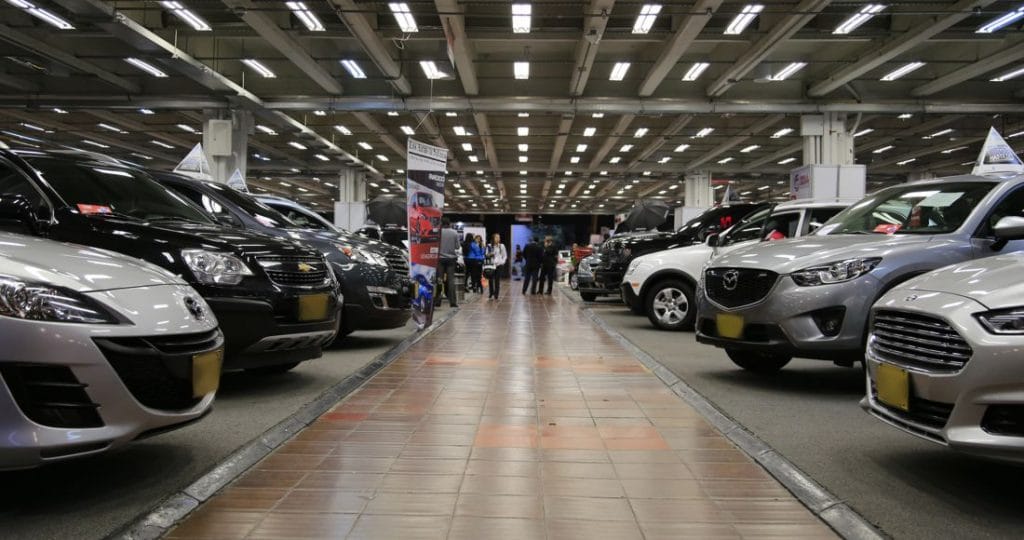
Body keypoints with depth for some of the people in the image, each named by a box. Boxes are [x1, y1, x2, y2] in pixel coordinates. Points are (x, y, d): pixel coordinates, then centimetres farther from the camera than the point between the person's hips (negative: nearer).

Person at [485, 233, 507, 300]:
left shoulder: (501, 246, 5)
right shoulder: (489, 246, 4)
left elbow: (505, 255, 9)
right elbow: (486, 255, 7)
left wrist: (502, 262, -4)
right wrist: (489, 255, -15)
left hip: (499, 265, 0)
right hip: (491, 264, 0)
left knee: (497, 280, -2)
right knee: (490, 279, -4)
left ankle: (496, 295, 4)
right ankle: (490, 294, 11)